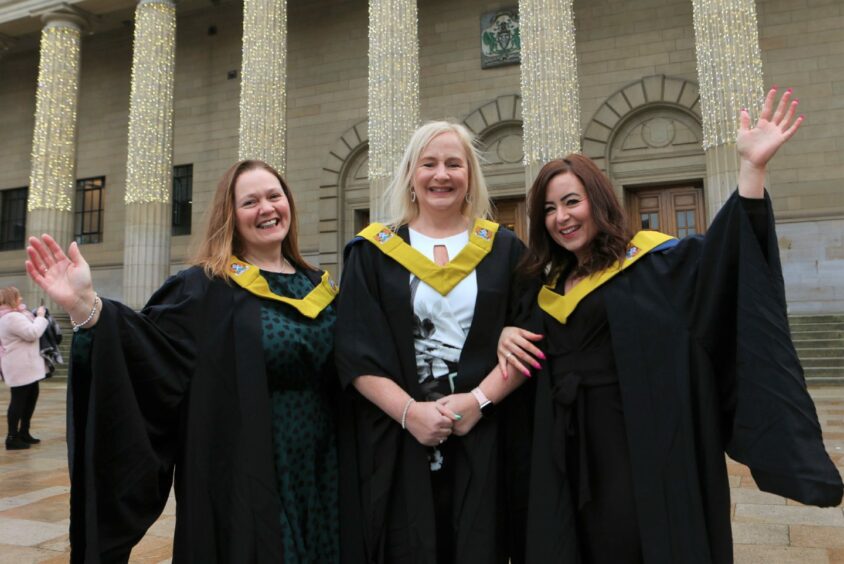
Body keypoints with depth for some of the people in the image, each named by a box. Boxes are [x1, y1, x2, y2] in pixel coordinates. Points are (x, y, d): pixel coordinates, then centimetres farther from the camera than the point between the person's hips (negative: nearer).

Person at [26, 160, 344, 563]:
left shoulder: (317, 285, 7)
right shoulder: (206, 288, -8)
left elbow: (342, 375, 16)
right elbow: (151, 349, -22)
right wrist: (87, 306, -35)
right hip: (242, 477, -5)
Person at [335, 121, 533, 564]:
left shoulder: (504, 250, 7)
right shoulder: (372, 252, 4)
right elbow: (355, 350, -3)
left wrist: (479, 400, -13)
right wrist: (409, 411, -15)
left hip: (485, 440, 1)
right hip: (395, 443, 0)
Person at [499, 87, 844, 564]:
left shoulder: (649, 261, -5)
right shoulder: (550, 284, 11)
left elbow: (723, 254, -20)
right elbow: (527, 330, 23)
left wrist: (753, 167, -31)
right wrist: (508, 332, 0)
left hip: (638, 446, -5)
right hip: (568, 448, 6)